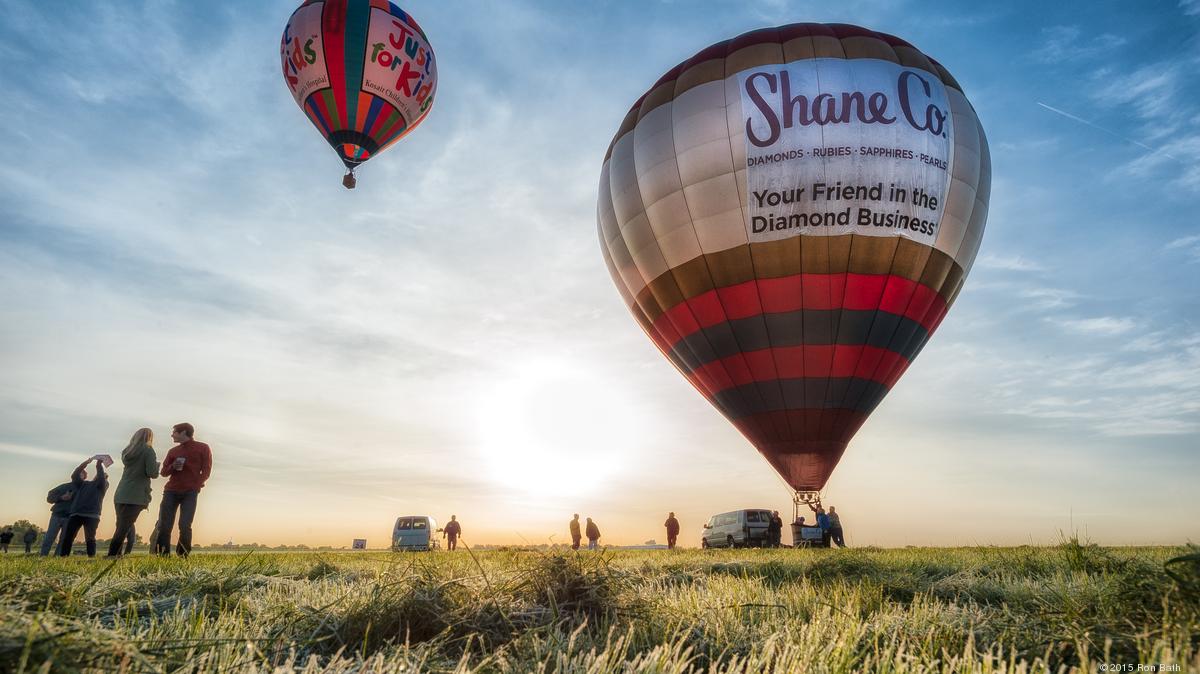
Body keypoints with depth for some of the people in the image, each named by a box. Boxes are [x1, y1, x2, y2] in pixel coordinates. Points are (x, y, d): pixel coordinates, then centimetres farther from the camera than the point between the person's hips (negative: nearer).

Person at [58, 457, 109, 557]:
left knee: (90, 538, -7)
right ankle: (62, 557, -3)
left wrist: (99, 465, -1)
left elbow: (101, 477, -8)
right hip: (76, 514, 4)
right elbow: (74, 476, 13)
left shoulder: (103, 484, 13)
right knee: (67, 536, -4)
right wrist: (84, 464, 4)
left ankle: (91, 558, -9)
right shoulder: (83, 483, 26)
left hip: (92, 515, -4)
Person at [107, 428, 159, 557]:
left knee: (121, 527, 10)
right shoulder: (148, 450, -2)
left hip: (120, 494, 6)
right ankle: (112, 555, -15)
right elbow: (153, 473, -8)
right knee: (124, 528, -9)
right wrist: (157, 464, 10)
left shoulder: (127, 451, 19)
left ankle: (116, 555, 5)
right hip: (136, 496, -6)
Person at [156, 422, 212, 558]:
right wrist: (173, 466, -6)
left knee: (184, 526, -11)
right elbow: (164, 472, 15)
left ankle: (183, 556, -2)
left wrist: (197, 485, -10)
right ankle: (163, 555, 0)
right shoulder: (173, 451, 17)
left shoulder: (203, 448, 5)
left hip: (190, 492, -4)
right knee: (164, 525, -5)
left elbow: (206, 471, 1)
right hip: (171, 491, 4)